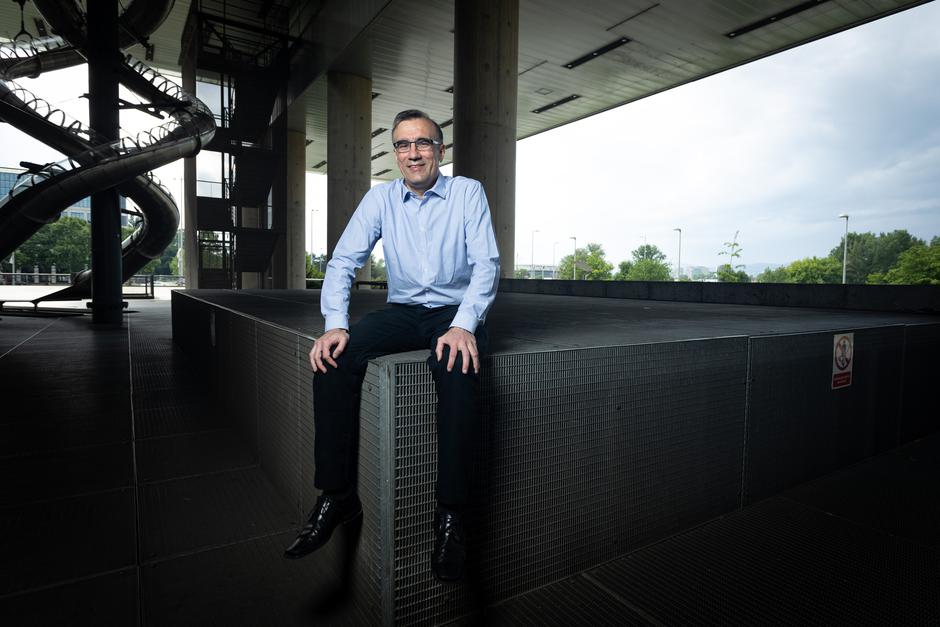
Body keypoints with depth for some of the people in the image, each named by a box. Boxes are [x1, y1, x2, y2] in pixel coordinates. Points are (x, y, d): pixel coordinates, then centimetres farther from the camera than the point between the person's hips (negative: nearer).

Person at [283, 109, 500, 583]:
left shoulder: (468, 193, -2)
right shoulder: (380, 197, 6)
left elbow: (486, 264, -11)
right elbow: (343, 261, -2)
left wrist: (464, 325, -27)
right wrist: (336, 324, -19)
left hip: (455, 313, -3)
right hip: (402, 311, 3)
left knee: (458, 368, -36)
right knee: (334, 357, -23)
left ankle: (451, 516, -25)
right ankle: (336, 496, -12)